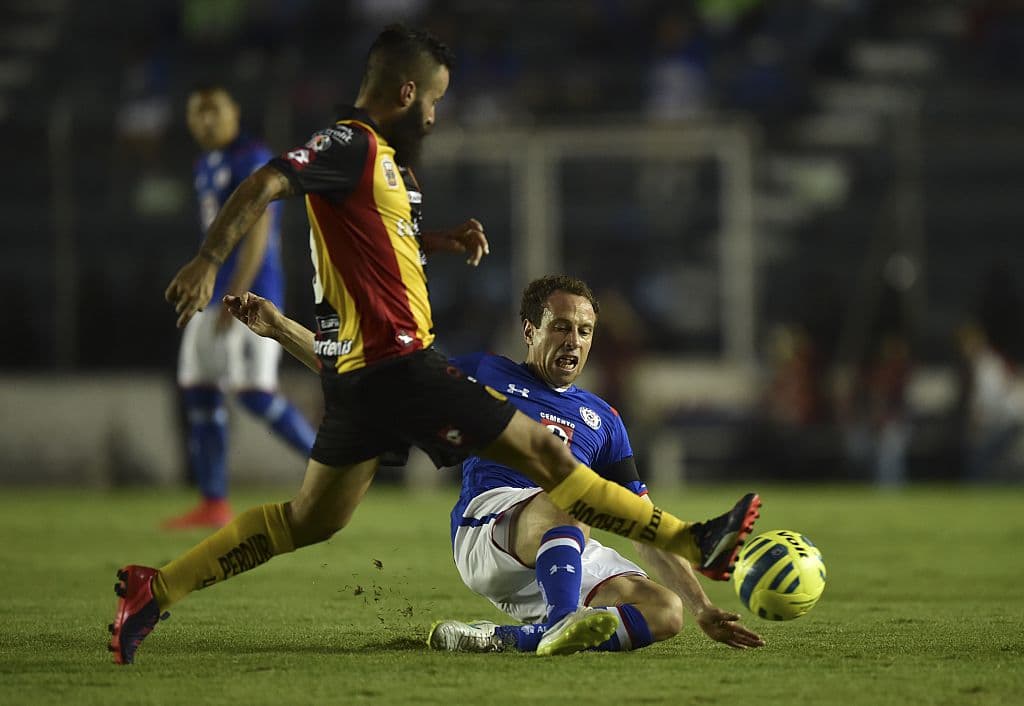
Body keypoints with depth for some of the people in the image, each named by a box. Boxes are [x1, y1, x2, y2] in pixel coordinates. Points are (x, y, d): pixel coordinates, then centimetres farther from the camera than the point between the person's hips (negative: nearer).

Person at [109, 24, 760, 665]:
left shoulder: (381, 156, 18)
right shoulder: (352, 146, -13)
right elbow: (265, 186, -24)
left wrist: (443, 241, 18)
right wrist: (208, 262, -34)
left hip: (360, 370, 10)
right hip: (395, 365, -10)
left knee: (310, 521, 12)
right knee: (544, 452, -4)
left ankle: (154, 591, 7)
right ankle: (696, 545, 2)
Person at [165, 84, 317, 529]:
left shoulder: (252, 160, -11)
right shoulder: (206, 166, 17)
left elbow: (257, 233, -18)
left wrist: (235, 299, -22)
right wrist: (216, 296, 20)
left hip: (250, 293, -9)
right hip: (213, 295, 9)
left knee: (255, 393, -14)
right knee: (198, 392, 6)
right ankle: (214, 504, 10)